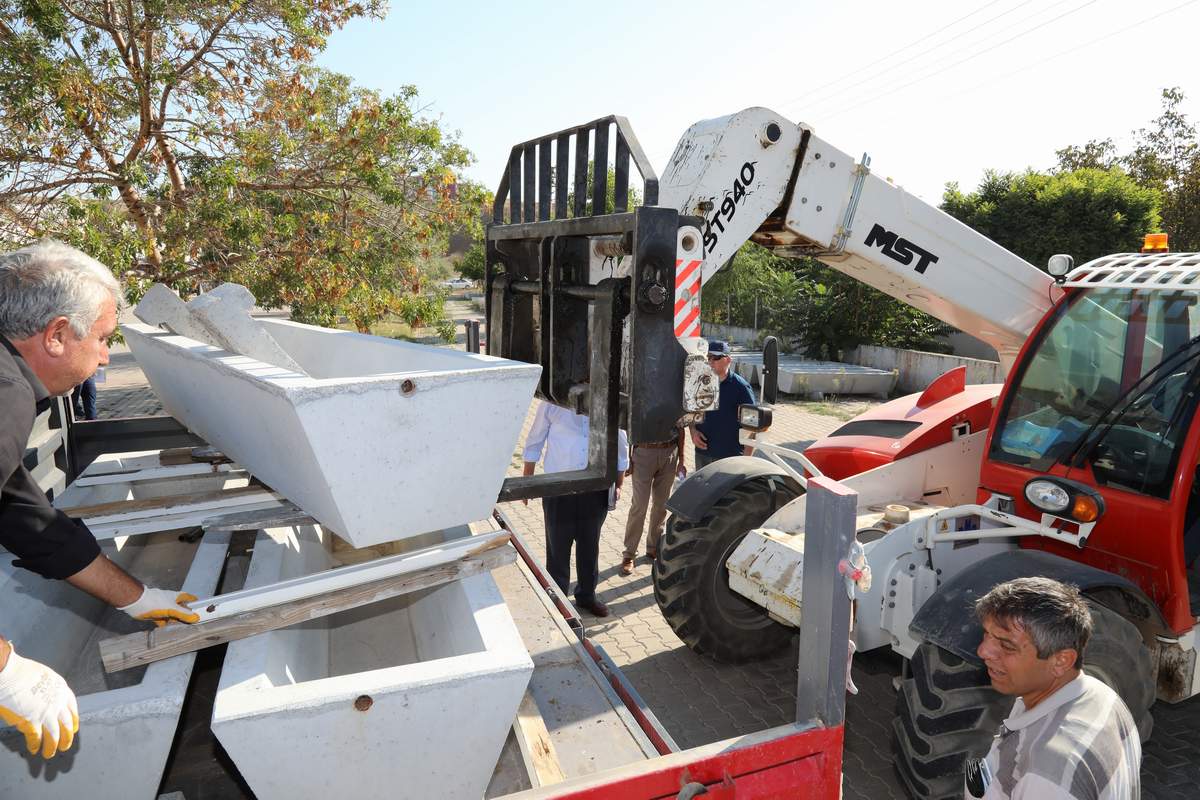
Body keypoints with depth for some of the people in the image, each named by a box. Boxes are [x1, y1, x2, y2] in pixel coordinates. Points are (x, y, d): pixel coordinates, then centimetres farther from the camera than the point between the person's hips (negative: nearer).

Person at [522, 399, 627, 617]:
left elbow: (620, 446, 8)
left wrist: (618, 485, 8)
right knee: (558, 546, 8)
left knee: (590, 544, 16)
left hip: (596, 488, 2)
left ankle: (587, 595, 36)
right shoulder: (552, 404, -9)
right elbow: (534, 442, 1)